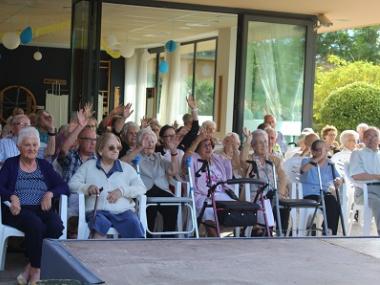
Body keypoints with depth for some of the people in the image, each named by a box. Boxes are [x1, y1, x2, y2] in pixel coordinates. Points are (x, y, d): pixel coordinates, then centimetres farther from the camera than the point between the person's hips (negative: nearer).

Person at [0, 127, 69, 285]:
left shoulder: (44, 165, 21)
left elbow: (64, 187, 13)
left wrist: (50, 193, -7)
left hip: (41, 209, 3)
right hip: (19, 210, -3)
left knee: (56, 226, -31)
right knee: (36, 225, -35)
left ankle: (32, 268, -19)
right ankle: (36, 270, -19)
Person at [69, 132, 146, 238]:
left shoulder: (127, 168, 21)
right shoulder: (88, 165, 21)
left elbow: (141, 188, 10)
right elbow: (72, 183, 13)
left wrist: (122, 191, -6)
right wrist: (87, 188, -7)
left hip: (123, 211, 1)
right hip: (98, 210, -1)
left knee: (134, 223, -32)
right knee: (100, 223, -37)